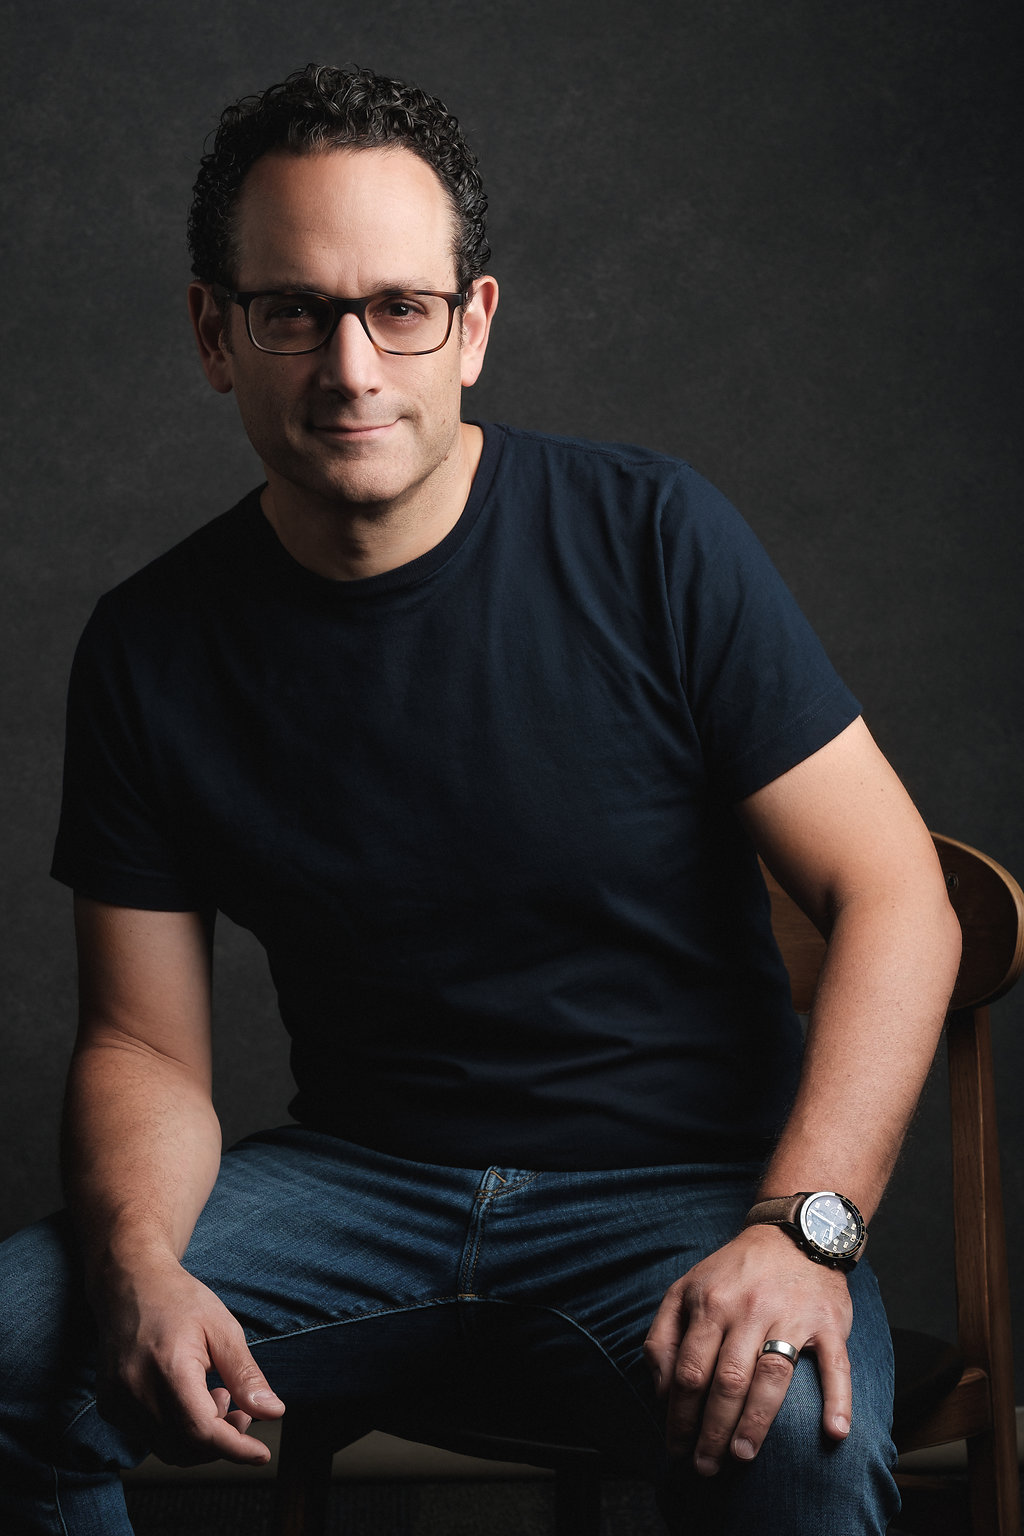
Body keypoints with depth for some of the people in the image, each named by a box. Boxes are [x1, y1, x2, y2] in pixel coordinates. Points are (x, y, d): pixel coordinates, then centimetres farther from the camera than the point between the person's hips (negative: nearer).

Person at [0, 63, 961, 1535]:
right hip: (359, 1182, 3)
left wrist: (801, 1230, -23)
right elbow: (145, 1045, 4)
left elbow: (893, 894, -9)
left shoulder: (650, 539, -8)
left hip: (679, 1186, -2)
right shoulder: (149, 652, 0)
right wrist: (140, 1268, -18)